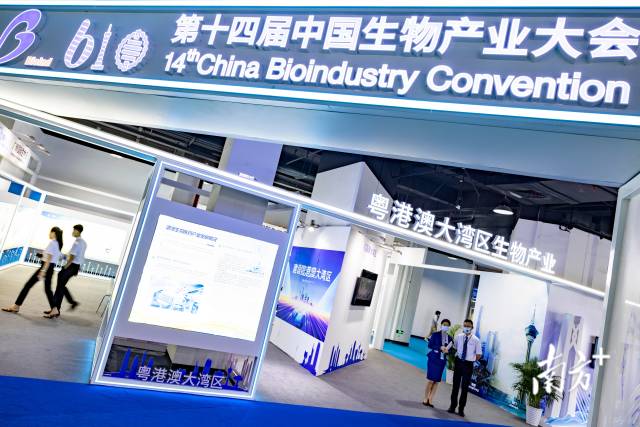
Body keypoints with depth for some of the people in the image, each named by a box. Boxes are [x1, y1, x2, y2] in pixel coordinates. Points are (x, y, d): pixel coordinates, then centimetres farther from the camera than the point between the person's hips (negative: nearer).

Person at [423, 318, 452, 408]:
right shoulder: (435, 334, -3)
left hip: (442, 360, 4)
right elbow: (430, 345, -9)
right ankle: (426, 399, 10)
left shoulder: (449, 337, 5)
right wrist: (440, 347, -19)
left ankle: (430, 400, 12)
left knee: (436, 381, 5)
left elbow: (450, 349, 7)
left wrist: (447, 350, -14)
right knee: (431, 380, -3)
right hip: (433, 359, -4)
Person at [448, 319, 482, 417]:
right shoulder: (458, 337, -1)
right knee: (455, 385, 11)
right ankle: (452, 407, 23)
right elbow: (454, 348, 11)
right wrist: (455, 358, 4)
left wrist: (471, 361, -1)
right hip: (458, 362, 2)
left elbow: (478, 355, -4)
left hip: (468, 365, -2)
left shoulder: (476, 340, -9)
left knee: (465, 387, 6)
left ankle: (461, 409, 19)